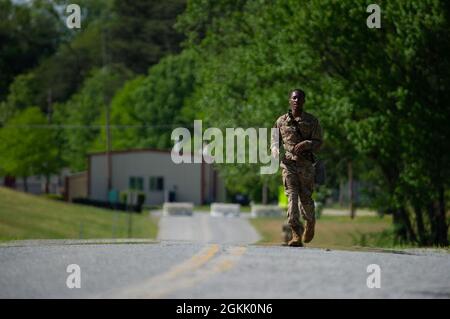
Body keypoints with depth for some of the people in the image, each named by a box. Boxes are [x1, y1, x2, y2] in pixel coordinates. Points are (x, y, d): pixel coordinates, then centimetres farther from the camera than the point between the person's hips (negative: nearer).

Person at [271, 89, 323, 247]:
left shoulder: (312, 121, 6)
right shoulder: (281, 121, 11)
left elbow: (318, 143, 1)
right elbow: (275, 141, 18)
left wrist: (307, 144, -20)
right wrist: (276, 152, -5)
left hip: (306, 164, 0)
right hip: (288, 163, 0)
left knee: (305, 198, 3)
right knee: (292, 196, -13)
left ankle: (310, 223, 36)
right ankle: (296, 235, -19)